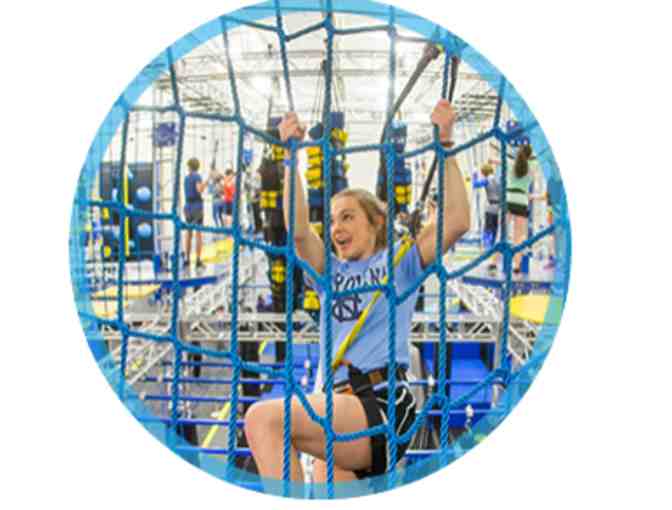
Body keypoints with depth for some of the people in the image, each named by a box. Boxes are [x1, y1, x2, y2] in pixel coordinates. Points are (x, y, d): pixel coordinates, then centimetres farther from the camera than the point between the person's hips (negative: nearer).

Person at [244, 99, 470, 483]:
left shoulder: (399, 264, 10)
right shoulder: (331, 273, 22)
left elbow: (457, 221, -3)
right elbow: (298, 231, 4)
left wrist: (445, 144, -4)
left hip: (383, 405, -6)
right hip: (339, 410, 7)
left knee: (263, 418, -26)